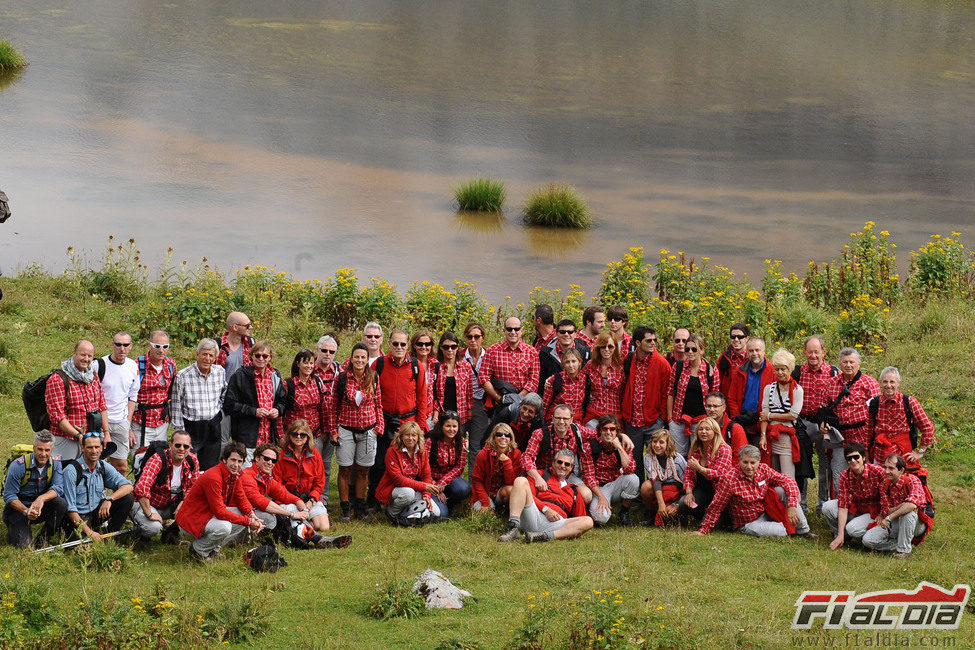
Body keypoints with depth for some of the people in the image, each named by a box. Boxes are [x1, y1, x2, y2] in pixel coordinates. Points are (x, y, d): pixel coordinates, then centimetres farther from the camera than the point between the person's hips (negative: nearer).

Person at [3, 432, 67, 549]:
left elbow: (58, 488, -18)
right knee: (24, 545, -22)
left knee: (61, 504, -26)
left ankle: (42, 541, -8)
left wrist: (42, 498, -38)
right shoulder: (18, 465, -17)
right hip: (18, 507, -4)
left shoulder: (55, 463, -6)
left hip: (41, 508, 4)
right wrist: (26, 511, -31)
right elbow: (9, 496, -15)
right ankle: (12, 532, 16)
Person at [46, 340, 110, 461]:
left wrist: (107, 433, 7)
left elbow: (102, 406, 18)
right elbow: (57, 415, -14)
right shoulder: (57, 379, -9)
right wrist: (78, 436, -19)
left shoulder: (94, 376, 13)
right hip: (66, 440, -6)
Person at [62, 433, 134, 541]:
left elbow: (128, 486, -6)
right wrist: (88, 531, -25)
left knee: (127, 498, -12)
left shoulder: (104, 467, 1)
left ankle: (111, 535, 0)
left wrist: (109, 499, -25)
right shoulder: (71, 470, -16)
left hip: (97, 512, 5)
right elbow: (70, 508, -18)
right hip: (78, 516, -5)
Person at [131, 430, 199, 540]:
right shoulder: (157, 460, -27)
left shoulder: (192, 460, -9)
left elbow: (194, 486, 2)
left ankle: (172, 533, 7)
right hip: (145, 503, -6)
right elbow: (141, 488, -37)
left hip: (171, 504, 6)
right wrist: (149, 514, -33)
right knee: (154, 527, -33)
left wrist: (183, 502, -18)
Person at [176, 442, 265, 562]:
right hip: (191, 519, -10)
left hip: (211, 515, 10)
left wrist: (252, 515, -15)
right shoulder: (213, 477, -28)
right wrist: (248, 522, -25)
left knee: (246, 516, 0)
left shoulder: (234, 474, 1)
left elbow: (241, 499, 7)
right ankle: (198, 550, -6)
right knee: (224, 527, -34)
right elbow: (219, 512, -29)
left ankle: (213, 549, 8)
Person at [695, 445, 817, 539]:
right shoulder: (729, 479, -20)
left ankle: (803, 530, -10)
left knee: (782, 490, -20)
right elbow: (716, 507, -13)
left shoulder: (763, 469, -7)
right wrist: (704, 530, -12)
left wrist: (792, 507, -25)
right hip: (749, 523, -5)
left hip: (767, 511, 5)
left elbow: (789, 482, -10)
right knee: (780, 531, -33)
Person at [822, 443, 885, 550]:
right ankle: (839, 534, 7)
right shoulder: (845, 476, -12)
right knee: (827, 507, -16)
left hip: (874, 512, -4)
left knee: (852, 529, -31)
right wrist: (841, 535, -21)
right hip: (856, 509, 4)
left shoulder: (877, 471, -22)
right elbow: (843, 506, -16)